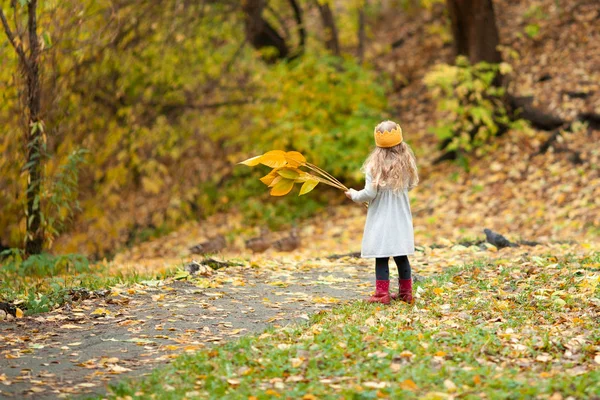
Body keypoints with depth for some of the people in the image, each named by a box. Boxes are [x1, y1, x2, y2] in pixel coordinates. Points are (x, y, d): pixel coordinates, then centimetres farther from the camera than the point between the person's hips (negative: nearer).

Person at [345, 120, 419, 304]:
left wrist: (354, 195, 4)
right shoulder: (406, 163, -1)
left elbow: (370, 193, -14)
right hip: (401, 218, 5)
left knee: (381, 258, -1)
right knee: (401, 256, 13)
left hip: (381, 219, -5)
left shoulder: (375, 165, -15)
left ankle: (382, 294, -2)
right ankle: (406, 292, 19)